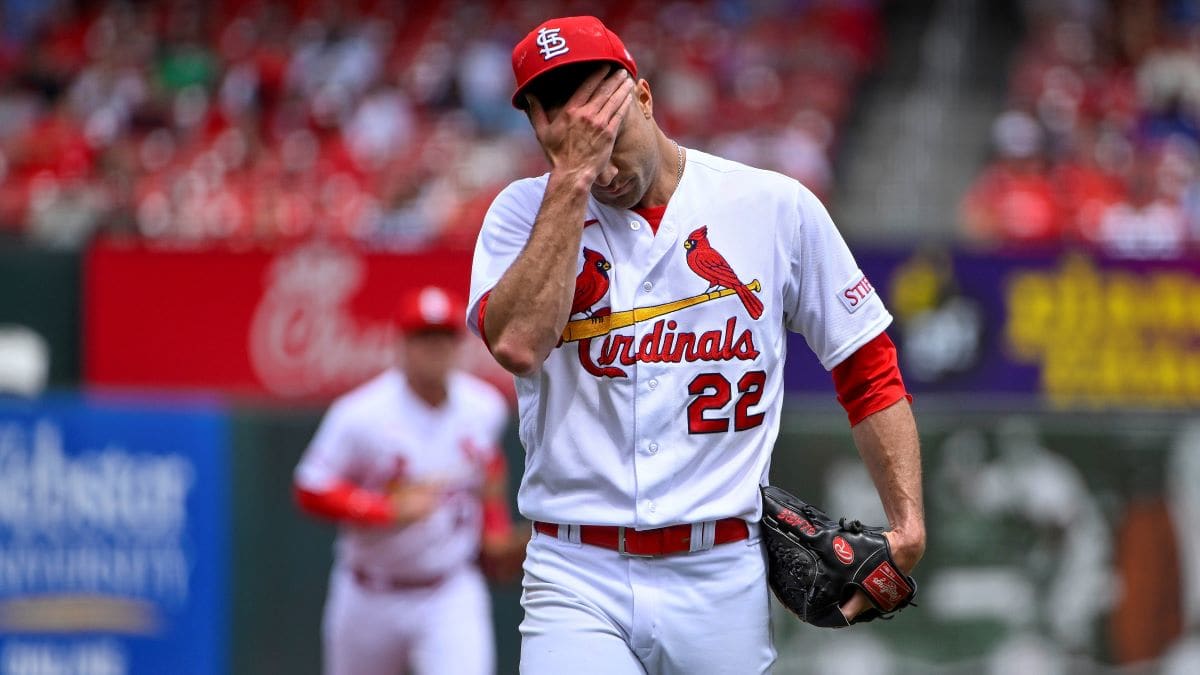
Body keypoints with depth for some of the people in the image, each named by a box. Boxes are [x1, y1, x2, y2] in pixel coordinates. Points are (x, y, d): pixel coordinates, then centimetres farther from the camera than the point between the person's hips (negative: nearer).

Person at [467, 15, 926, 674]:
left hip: (721, 582, 1)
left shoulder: (775, 207, 4)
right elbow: (517, 343, -17)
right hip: (577, 580, -1)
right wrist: (570, 179, -15)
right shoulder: (525, 212, 4)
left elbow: (867, 370, 9)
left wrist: (907, 526, -2)